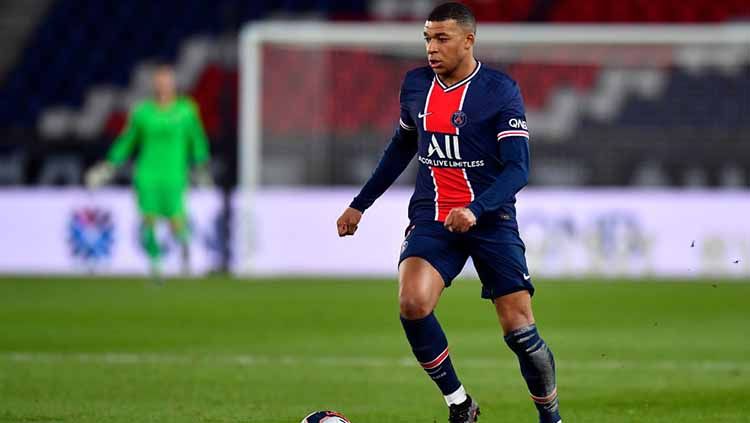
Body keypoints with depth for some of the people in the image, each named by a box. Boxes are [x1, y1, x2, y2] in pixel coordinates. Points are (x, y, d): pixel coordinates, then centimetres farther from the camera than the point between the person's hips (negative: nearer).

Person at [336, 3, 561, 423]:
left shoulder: (501, 90, -9)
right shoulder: (415, 85, 6)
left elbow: (518, 168, -14)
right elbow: (401, 148, 23)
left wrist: (475, 210, -30)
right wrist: (360, 205, 25)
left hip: (490, 219, -3)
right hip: (431, 216, 3)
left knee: (520, 330, -6)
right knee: (413, 304, -23)